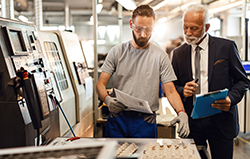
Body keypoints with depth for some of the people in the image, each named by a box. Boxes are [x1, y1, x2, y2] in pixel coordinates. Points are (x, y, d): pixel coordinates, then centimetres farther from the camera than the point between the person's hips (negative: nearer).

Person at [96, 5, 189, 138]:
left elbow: (171, 91, -2)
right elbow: (100, 84, 1)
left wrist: (181, 112, -21)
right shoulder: (117, 52, 4)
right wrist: (107, 99, -21)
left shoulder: (160, 56, 0)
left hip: (145, 122, -1)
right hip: (117, 120, 1)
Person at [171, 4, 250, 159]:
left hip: (221, 121, -2)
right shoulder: (178, 53, 6)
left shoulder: (226, 47, -2)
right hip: (191, 121, 2)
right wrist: (182, 91, -11)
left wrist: (231, 99, -18)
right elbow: (174, 85, 12)